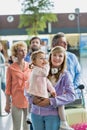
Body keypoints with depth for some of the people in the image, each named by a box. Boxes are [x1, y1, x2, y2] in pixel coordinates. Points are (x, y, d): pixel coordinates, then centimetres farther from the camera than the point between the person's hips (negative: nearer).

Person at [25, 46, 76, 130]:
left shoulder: (65, 75, -2)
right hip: (36, 113, 2)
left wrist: (51, 101, -21)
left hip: (53, 114, -2)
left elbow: (71, 95, -13)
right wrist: (32, 99, -16)